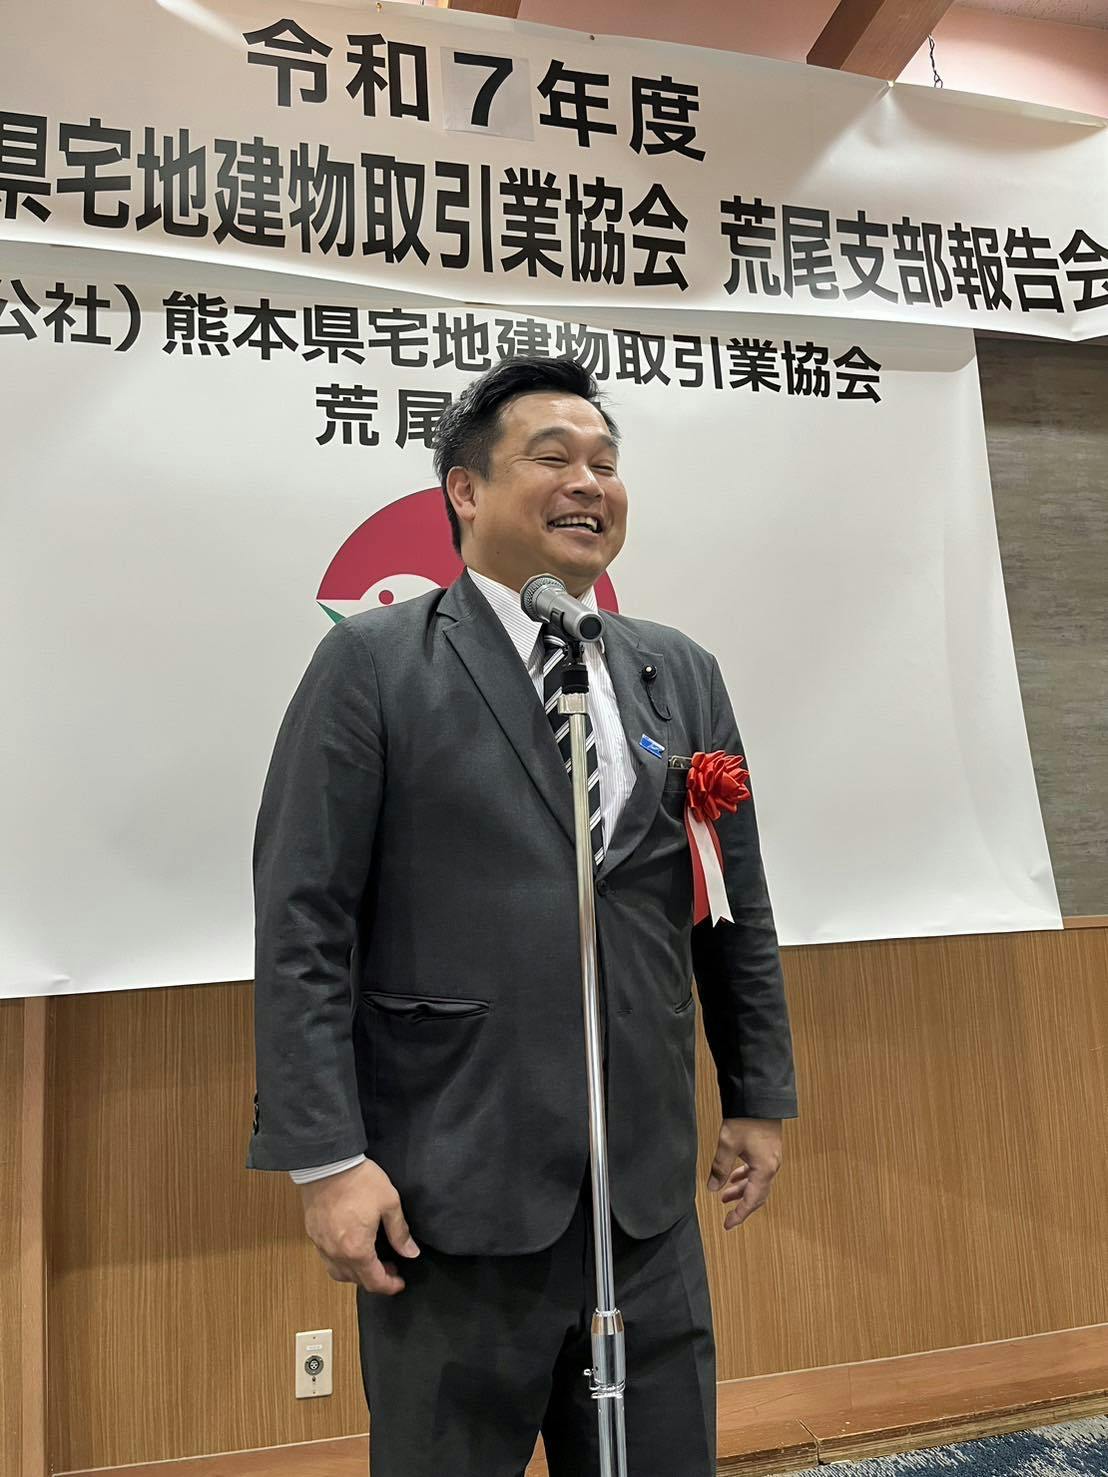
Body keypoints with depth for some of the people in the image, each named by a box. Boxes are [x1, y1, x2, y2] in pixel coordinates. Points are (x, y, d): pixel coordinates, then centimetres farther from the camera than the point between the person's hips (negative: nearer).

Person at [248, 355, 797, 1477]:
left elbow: (738, 909, 12)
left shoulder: (682, 674, 7)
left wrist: (758, 1097, 13)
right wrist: (326, 1157, -12)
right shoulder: (373, 663, -6)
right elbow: (301, 922, -9)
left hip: (650, 1190, 4)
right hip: (450, 1199, -4)